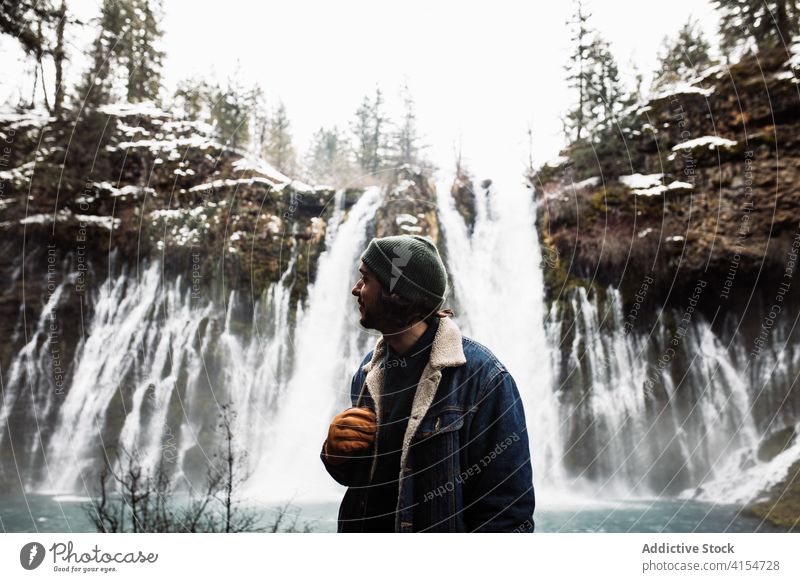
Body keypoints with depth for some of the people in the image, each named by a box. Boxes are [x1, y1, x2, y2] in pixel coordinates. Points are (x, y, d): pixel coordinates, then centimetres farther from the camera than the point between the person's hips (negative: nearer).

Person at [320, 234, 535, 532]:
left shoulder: (479, 375, -23)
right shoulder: (369, 369, -2)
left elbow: (508, 508, -21)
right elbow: (356, 475, 7)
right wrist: (335, 451, -13)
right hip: (365, 524, 5)